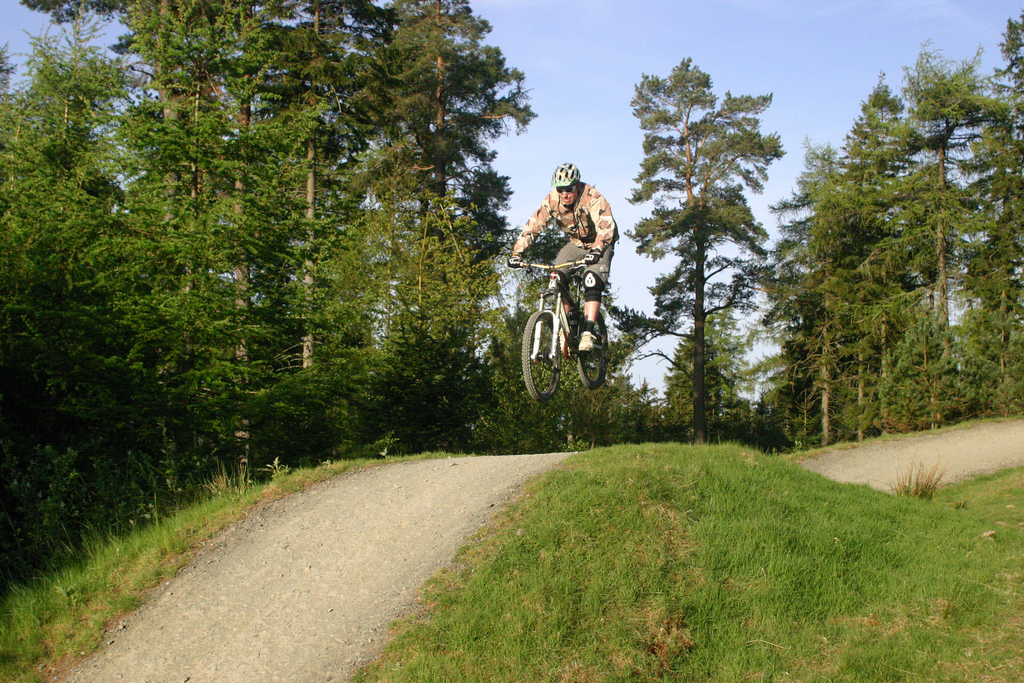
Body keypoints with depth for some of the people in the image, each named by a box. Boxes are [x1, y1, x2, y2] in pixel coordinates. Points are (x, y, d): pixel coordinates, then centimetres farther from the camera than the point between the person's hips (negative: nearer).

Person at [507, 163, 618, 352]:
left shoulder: (592, 198, -31)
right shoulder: (552, 201, -19)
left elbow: (605, 226, -43)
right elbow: (533, 226, -21)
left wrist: (597, 250, -60)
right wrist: (517, 252, -33)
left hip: (600, 245, -4)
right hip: (575, 243, 5)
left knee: (592, 280, -27)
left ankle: (588, 332, -28)